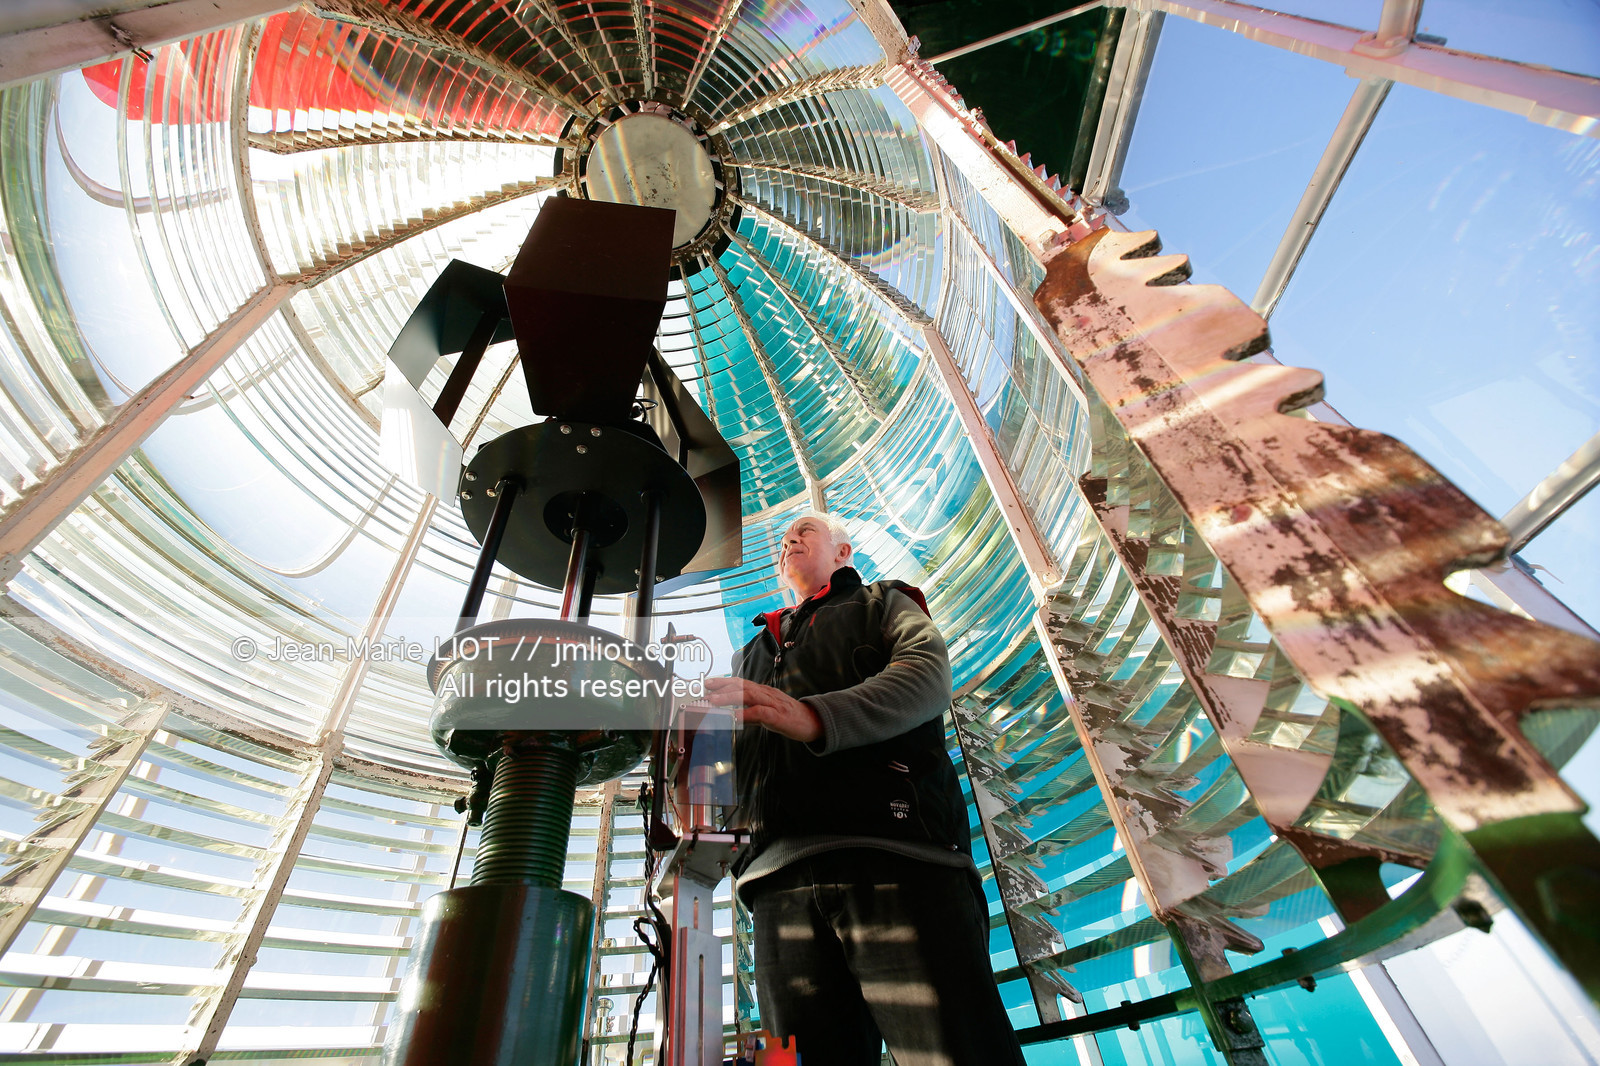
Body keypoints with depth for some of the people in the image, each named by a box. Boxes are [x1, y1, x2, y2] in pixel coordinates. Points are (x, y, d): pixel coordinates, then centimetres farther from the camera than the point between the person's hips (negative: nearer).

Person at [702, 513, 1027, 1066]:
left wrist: (815, 716, -22)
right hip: (783, 877, 4)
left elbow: (929, 674, -4)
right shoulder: (753, 652, 34)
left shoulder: (883, 603, 20)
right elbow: (730, 759, 25)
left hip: (896, 856, -3)